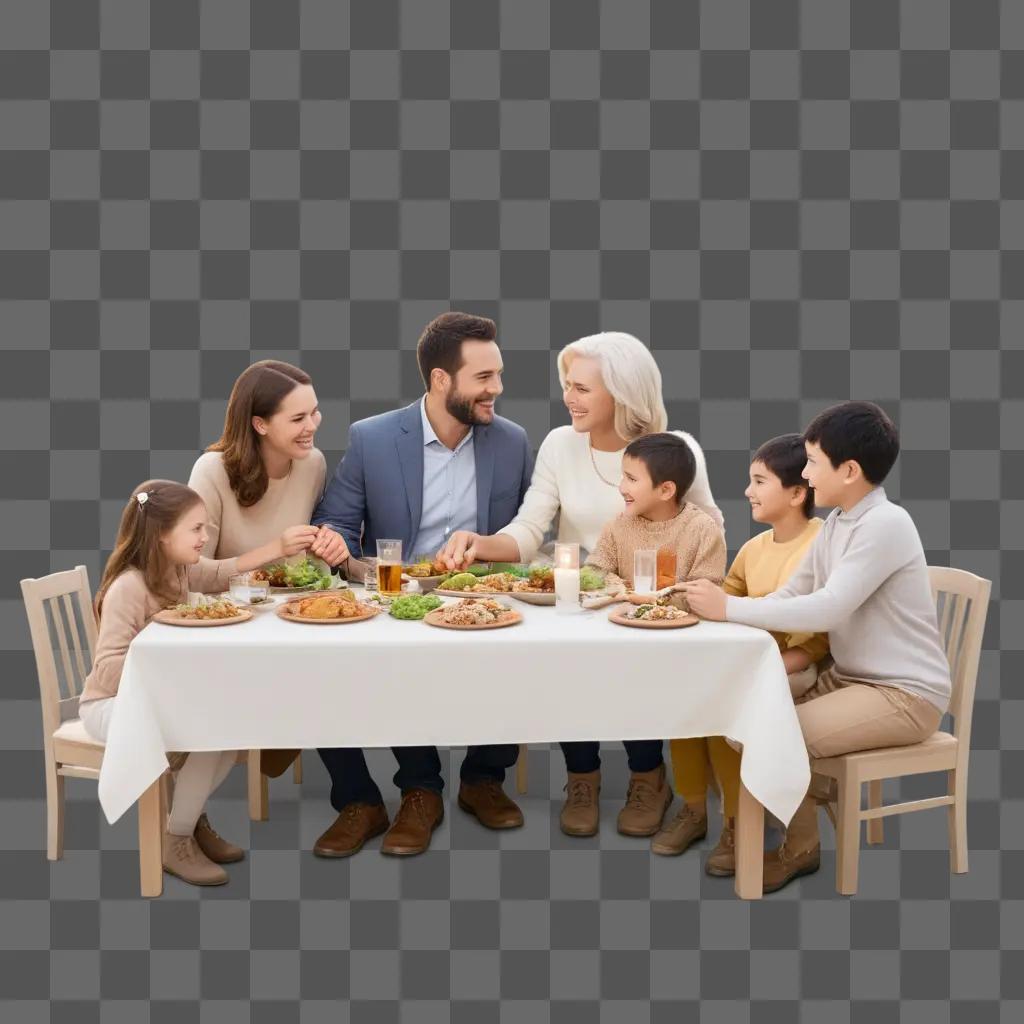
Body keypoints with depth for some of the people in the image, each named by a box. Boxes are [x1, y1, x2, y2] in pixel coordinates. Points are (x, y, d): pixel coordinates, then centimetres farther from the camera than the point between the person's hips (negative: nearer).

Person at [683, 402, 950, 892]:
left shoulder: (885, 525, -21)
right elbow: (790, 596, 6)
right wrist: (719, 608, -11)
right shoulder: (837, 521, 6)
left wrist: (729, 607, -25)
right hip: (848, 676, 9)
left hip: (906, 693, -8)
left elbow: (829, 609, -29)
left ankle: (799, 848, 5)